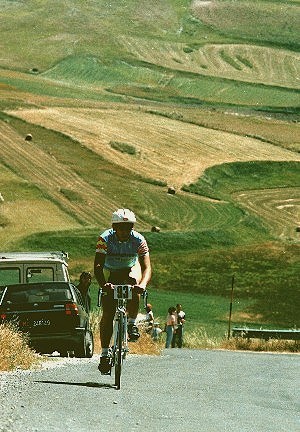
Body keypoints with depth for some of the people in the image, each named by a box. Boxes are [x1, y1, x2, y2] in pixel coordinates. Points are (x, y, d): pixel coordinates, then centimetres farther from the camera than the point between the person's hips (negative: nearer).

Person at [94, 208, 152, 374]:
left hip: (130, 269, 0)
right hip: (110, 275, 0)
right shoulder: (105, 239, -28)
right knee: (107, 314, -11)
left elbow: (147, 267, -34)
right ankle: (105, 354, -3)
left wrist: (143, 284, -54)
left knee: (134, 280, -37)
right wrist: (103, 284, -53)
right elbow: (97, 266, -35)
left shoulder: (139, 240, -26)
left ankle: (132, 324, -24)